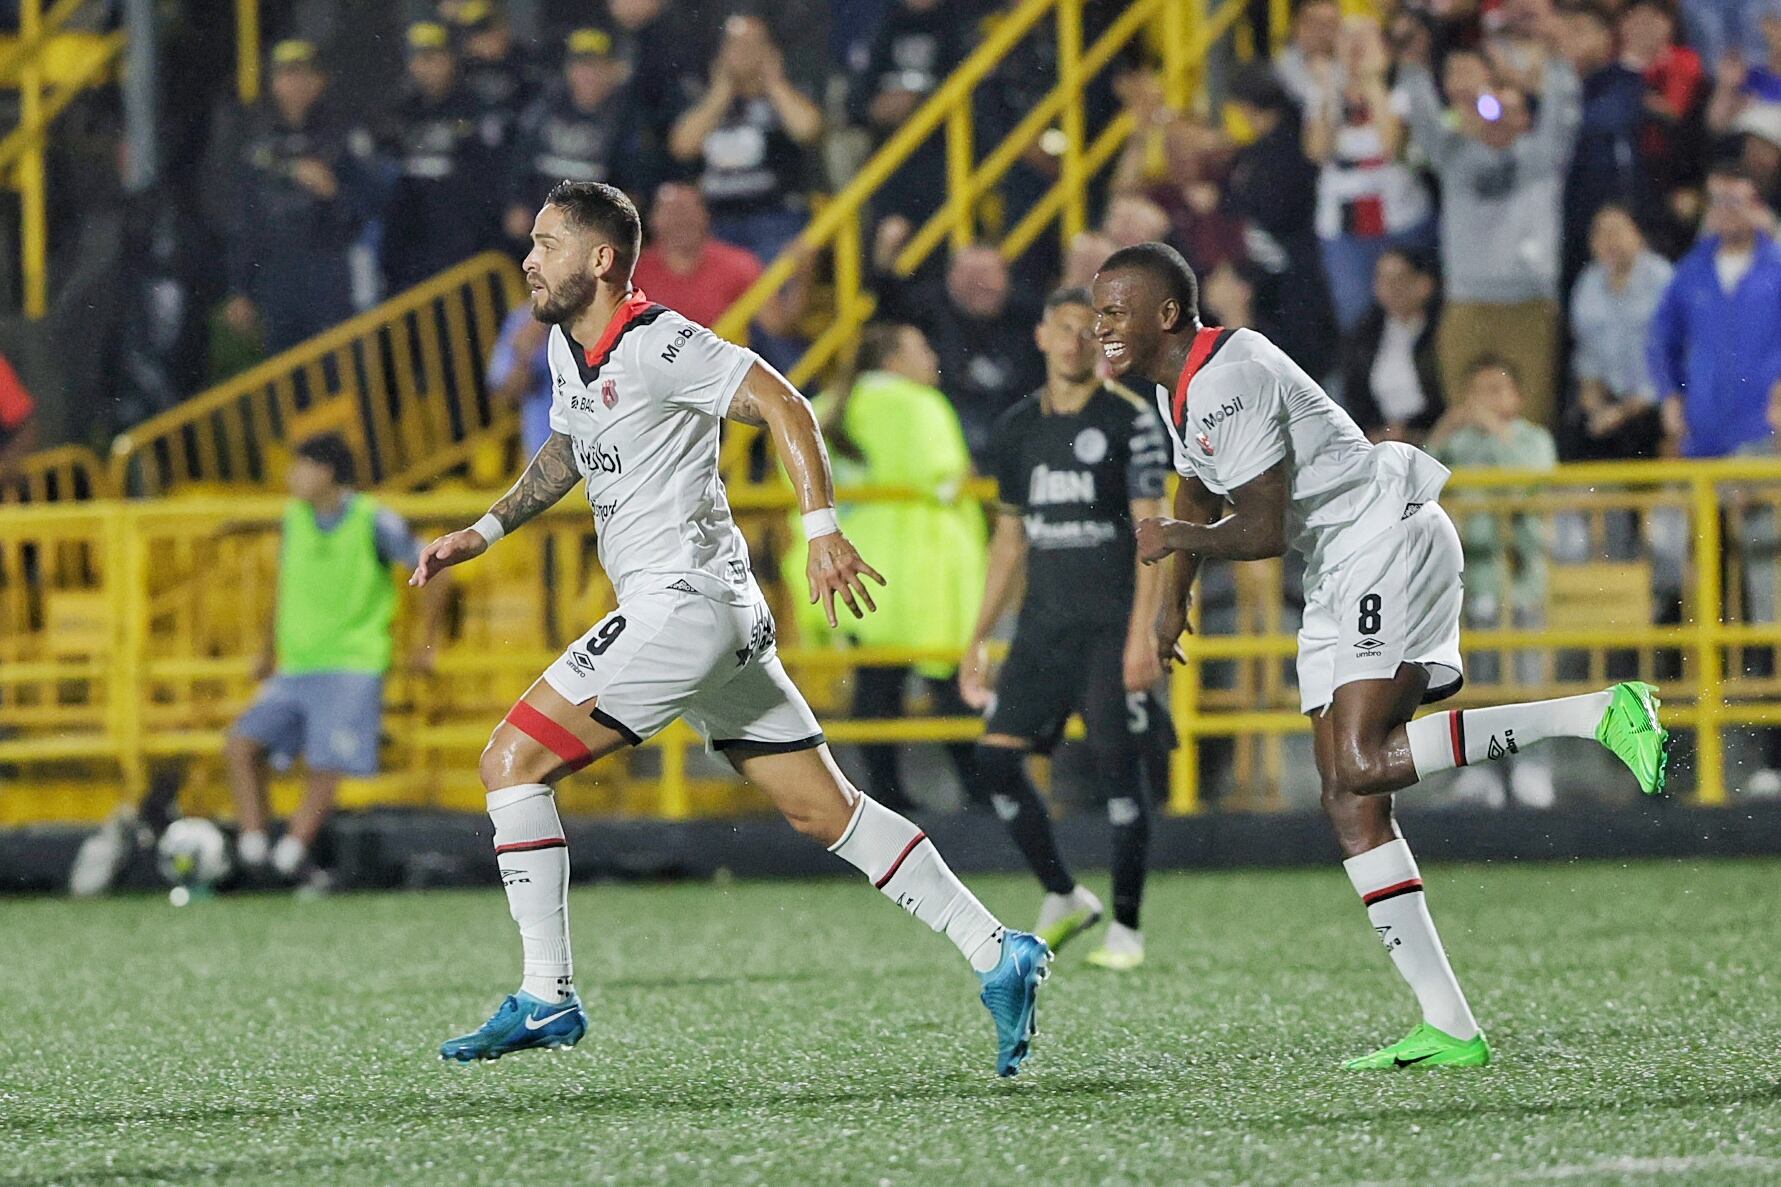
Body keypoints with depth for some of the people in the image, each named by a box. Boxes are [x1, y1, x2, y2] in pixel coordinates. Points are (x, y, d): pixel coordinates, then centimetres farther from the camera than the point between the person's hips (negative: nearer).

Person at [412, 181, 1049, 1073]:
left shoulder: (657, 345, -14)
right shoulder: (568, 346, 14)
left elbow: (783, 406, -18)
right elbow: (568, 451, 31)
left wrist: (823, 530, -26)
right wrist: (485, 531, 21)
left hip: (684, 602, -10)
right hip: (723, 621, 10)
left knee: (510, 762, -9)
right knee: (825, 810, 9)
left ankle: (546, 998, -8)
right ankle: (998, 956, 7)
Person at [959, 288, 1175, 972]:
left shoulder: (1130, 422, -4)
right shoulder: (1018, 428, 12)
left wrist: (1141, 633, -19)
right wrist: (978, 640, 17)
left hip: (1112, 625, -5)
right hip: (1044, 622, 5)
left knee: (1119, 765, -9)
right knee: (997, 757, -4)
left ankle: (1126, 928, 0)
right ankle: (1063, 896, 12)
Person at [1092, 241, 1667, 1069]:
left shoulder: (1223, 384, -19)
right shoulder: (1179, 382, 13)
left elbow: (1264, 530, -20)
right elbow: (1198, 494, 32)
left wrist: (1177, 540, -6)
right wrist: (1172, 598, 36)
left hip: (1391, 543, -10)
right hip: (1342, 580, 10)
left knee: (1362, 765, -24)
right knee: (1349, 805, 2)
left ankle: (1599, 715, -18)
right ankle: (1449, 1029, -2)